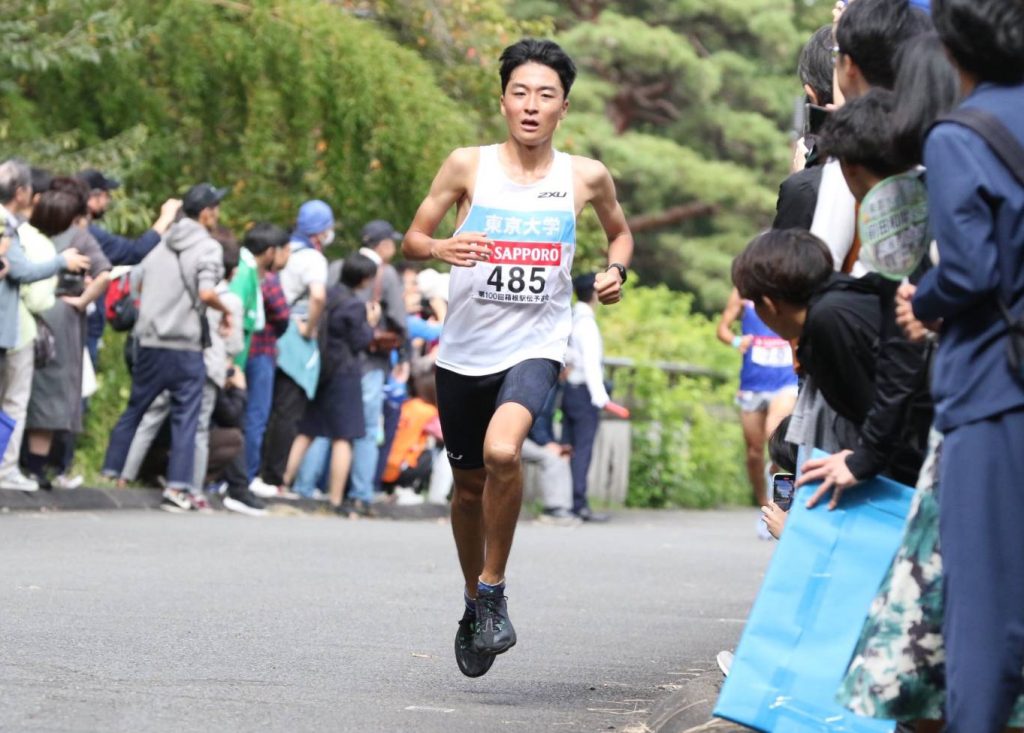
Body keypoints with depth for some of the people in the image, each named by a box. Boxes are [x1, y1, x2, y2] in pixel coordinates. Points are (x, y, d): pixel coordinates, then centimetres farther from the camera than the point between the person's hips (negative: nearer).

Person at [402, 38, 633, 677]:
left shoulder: (586, 177, 0)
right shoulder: (468, 166, -2)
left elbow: (620, 231, 20)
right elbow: (412, 239, 3)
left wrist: (616, 271, -1)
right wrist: (441, 249, -19)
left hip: (536, 344, -2)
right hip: (465, 351, 2)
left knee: (502, 451, -29)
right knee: (469, 486, 13)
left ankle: (494, 589, -10)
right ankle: (475, 604, 36)